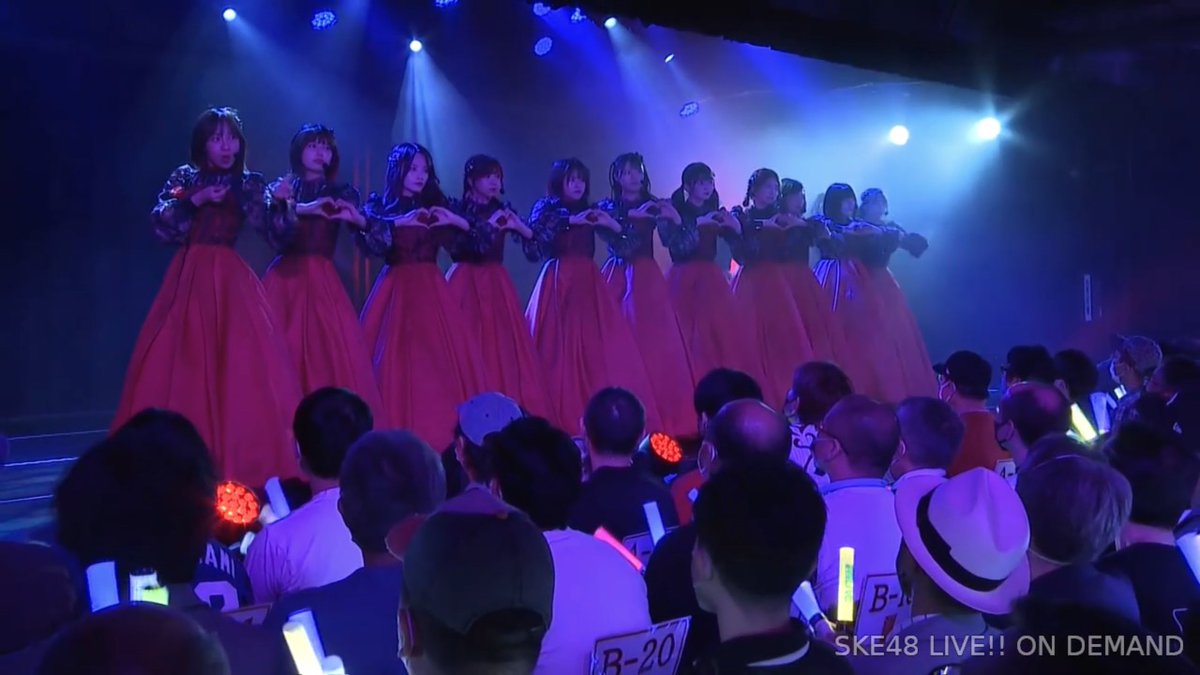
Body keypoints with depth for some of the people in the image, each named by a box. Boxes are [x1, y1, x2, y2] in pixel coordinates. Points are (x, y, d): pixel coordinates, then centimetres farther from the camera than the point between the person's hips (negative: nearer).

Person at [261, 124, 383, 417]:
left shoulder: (341, 192, 12)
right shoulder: (280, 190, 10)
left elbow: (364, 226, -4)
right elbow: (276, 238, -4)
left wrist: (358, 219, -26)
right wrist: (298, 209, -19)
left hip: (322, 281, 1)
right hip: (285, 278, -1)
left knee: (332, 354, -11)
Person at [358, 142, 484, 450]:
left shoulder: (436, 204, 13)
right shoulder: (379, 205, 5)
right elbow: (370, 245, -13)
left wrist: (457, 222, -12)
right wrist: (399, 223, -24)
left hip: (431, 290, 3)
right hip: (396, 289, -2)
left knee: (444, 360, -5)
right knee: (397, 360, -9)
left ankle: (445, 431, -1)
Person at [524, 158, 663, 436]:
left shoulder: (591, 210, 17)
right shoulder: (546, 209, 5)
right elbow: (535, 238, -15)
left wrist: (611, 224, -8)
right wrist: (571, 221, -18)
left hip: (588, 283, 4)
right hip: (559, 283, -4)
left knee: (600, 346, -5)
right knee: (561, 348, -9)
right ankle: (563, 419, -6)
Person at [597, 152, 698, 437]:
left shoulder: (654, 205, 10)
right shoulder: (607, 207, 7)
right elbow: (610, 237, -12)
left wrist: (675, 219, -19)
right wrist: (632, 216, -18)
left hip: (647, 279, 1)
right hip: (618, 280, -1)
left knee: (656, 346, -7)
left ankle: (663, 415, -3)